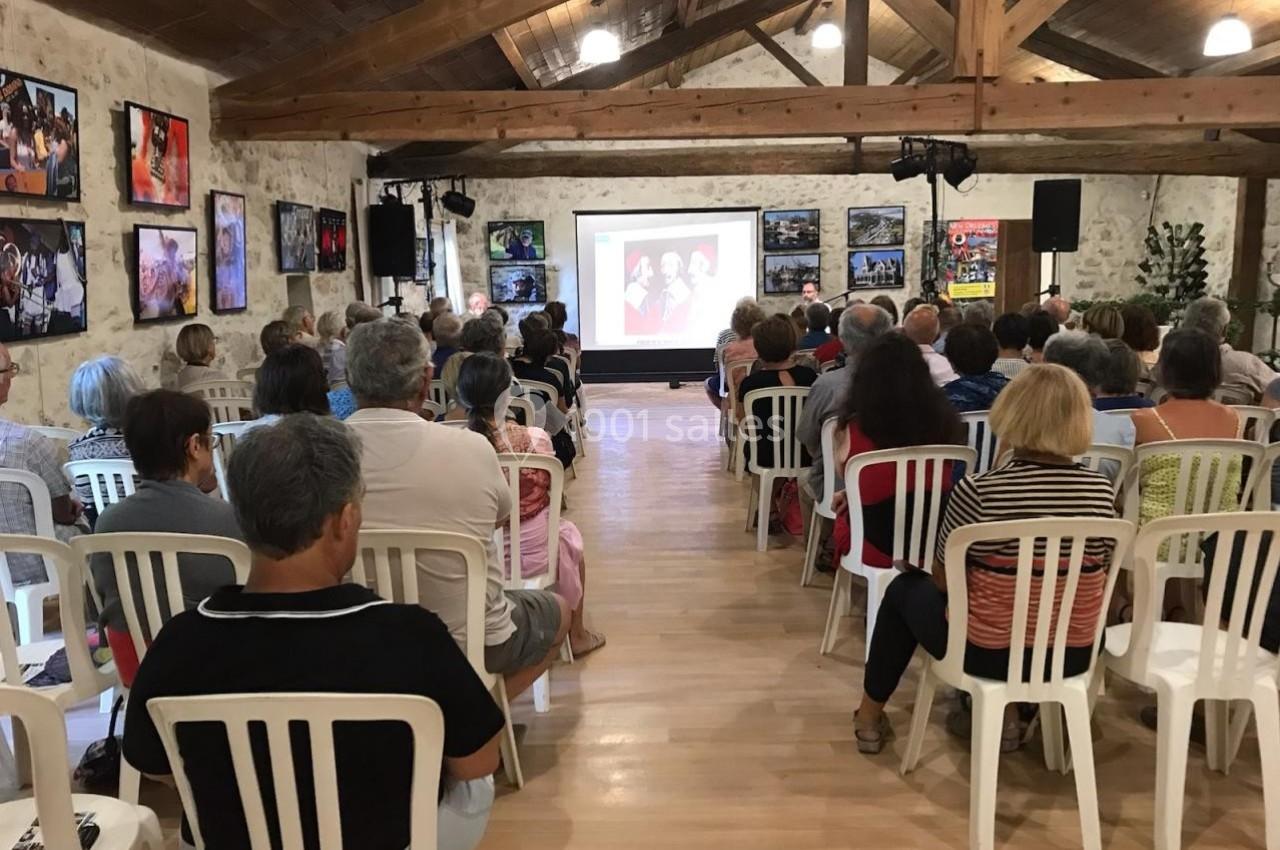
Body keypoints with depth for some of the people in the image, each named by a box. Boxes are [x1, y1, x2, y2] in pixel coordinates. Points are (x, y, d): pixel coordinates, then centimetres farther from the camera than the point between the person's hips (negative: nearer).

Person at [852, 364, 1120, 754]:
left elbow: (943, 579, -8)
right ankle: (1007, 712, 33)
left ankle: (870, 716, 37)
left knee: (905, 589, 24)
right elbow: (1099, 581, 4)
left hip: (989, 654, -4)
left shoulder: (977, 491, -22)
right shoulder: (1102, 491, -10)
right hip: (1073, 656, 4)